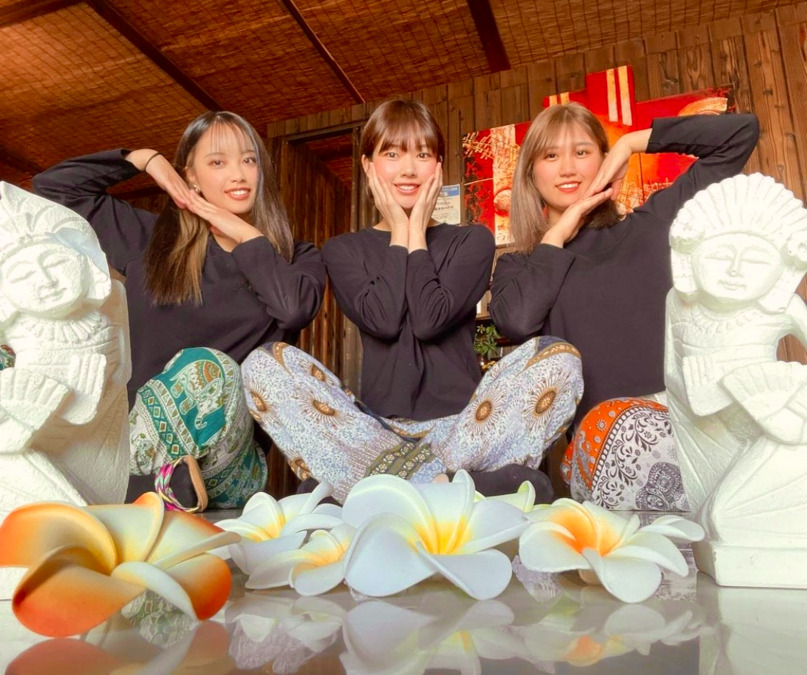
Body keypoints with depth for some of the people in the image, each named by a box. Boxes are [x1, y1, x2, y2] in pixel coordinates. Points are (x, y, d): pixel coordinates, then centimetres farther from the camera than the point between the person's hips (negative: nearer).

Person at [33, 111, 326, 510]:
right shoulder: (152, 238, 13)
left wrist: (244, 234, -2)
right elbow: (52, 188, 16)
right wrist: (143, 159, 12)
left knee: (210, 369, -32)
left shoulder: (294, 257, 10)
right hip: (133, 434, 2)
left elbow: (297, 307, -13)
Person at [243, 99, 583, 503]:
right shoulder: (342, 250, 11)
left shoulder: (472, 240, 10)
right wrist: (399, 235, 0)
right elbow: (382, 321, -9)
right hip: (377, 429, 1)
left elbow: (430, 320, -9)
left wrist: (416, 236, 0)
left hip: (459, 424, 0)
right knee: (264, 366, -22)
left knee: (560, 360, -24)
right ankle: (438, 489, -32)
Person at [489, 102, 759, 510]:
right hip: (603, 431, 0)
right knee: (631, 431, -35)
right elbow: (517, 321, -8)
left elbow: (741, 132, 19)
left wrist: (631, 142, 19)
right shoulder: (519, 266, 17)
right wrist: (557, 233, 7)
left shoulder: (650, 225, 17)